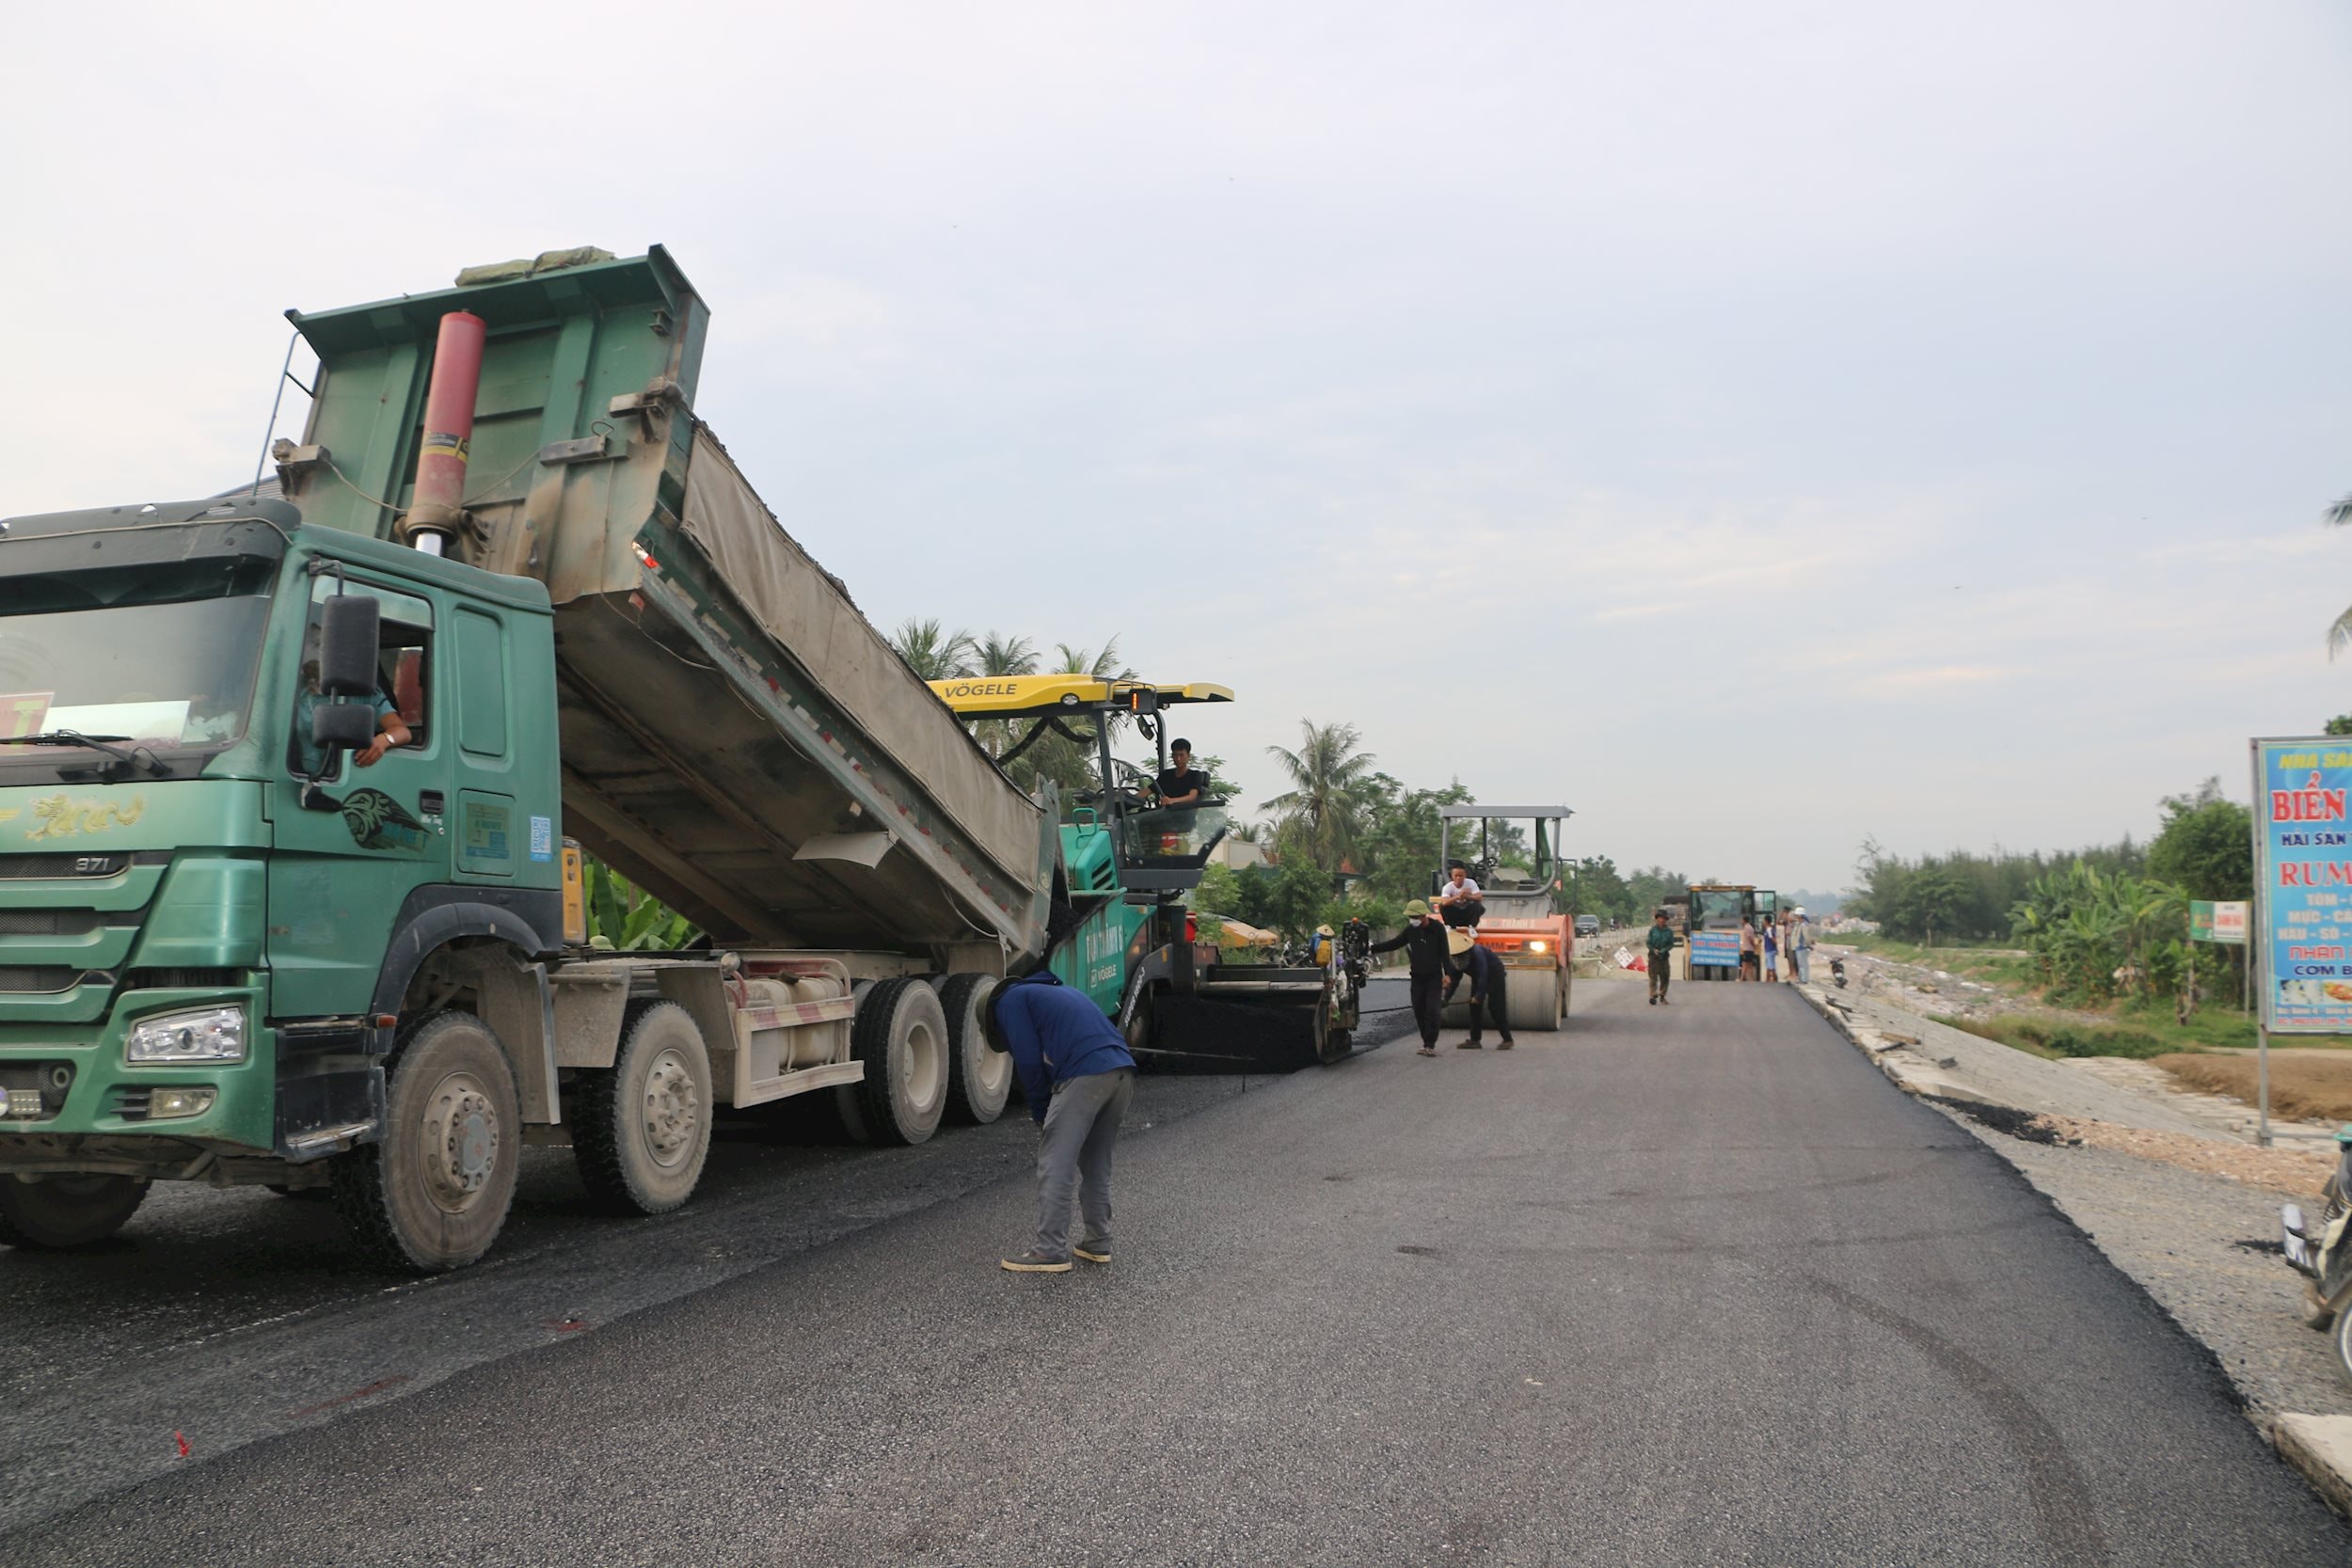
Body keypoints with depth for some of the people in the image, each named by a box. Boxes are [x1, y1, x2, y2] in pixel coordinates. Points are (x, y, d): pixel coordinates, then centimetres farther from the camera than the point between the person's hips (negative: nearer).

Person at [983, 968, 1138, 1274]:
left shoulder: (1009, 1000, 13)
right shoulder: (1057, 991, 36)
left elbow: (1029, 1060, 1)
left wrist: (1040, 1113, 14)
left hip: (1085, 1075, -8)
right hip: (1123, 1073, 8)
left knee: (1055, 1165, 0)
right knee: (1096, 1163, 20)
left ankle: (1050, 1252, 1)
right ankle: (1097, 1243, 25)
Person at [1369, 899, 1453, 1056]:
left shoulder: (1437, 929, -8)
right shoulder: (1410, 930, 3)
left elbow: (1444, 952, -7)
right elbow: (1393, 944, 6)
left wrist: (1446, 974, -13)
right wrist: (1372, 948, -4)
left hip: (1434, 977, -4)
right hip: (1417, 977, 4)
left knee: (1432, 1010, -11)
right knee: (1419, 1011, 3)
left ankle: (1430, 1044, -8)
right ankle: (1427, 1043, 12)